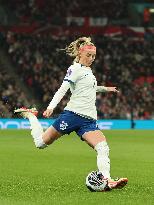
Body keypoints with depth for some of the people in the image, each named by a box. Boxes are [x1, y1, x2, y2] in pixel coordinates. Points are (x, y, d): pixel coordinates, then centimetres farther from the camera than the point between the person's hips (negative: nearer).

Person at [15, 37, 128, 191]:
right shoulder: (75, 69, -3)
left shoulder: (88, 70, 23)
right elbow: (62, 89, -15)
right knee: (41, 143, 2)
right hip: (73, 114, -7)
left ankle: (107, 180, -24)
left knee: (103, 149, -16)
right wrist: (51, 107, -28)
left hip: (89, 120, 7)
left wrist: (105, 89, 54)